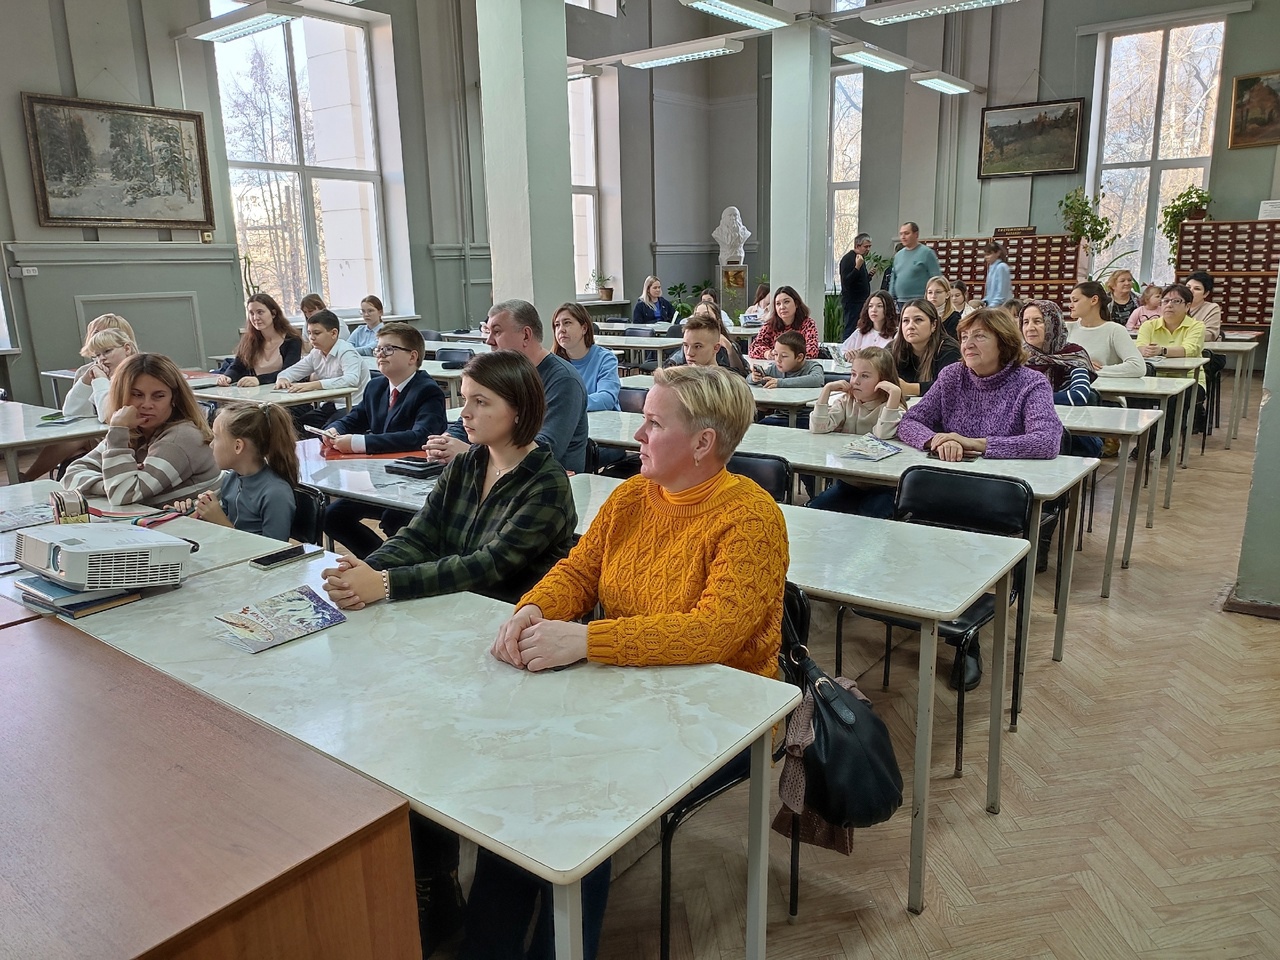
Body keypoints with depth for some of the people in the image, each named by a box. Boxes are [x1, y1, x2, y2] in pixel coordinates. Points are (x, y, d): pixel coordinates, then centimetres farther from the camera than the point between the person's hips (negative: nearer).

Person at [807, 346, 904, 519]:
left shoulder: (892, 407, -7)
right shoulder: (846, 402, 2)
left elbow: (883, 435, -30)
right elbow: (818, 428, -14)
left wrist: (894, 395, -32)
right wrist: (827, 389, -16)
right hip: (847, 482, 4)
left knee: (871, 517, -29)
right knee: (813, 510, -13)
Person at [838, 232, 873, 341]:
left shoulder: (861, 258, 19)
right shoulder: (848, 259, -10)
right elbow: (846, 282, -21)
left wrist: (869, 274, 10)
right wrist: (857, 267, -27)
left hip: (861, 301, 9)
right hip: (852, 301, -9)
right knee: (850, 330, -11)